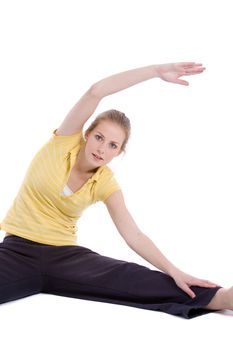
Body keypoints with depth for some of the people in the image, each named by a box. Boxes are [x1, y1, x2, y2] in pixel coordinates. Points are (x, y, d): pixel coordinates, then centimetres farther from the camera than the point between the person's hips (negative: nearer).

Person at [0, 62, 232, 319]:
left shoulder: (106, 183, -2)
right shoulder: (66, 141, -7)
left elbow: (134, 235, -6)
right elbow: (96, 92, -20)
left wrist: (174, 272, -18)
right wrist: (157, 70, -23)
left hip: (64, 255, 1)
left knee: (130, 277, -27)